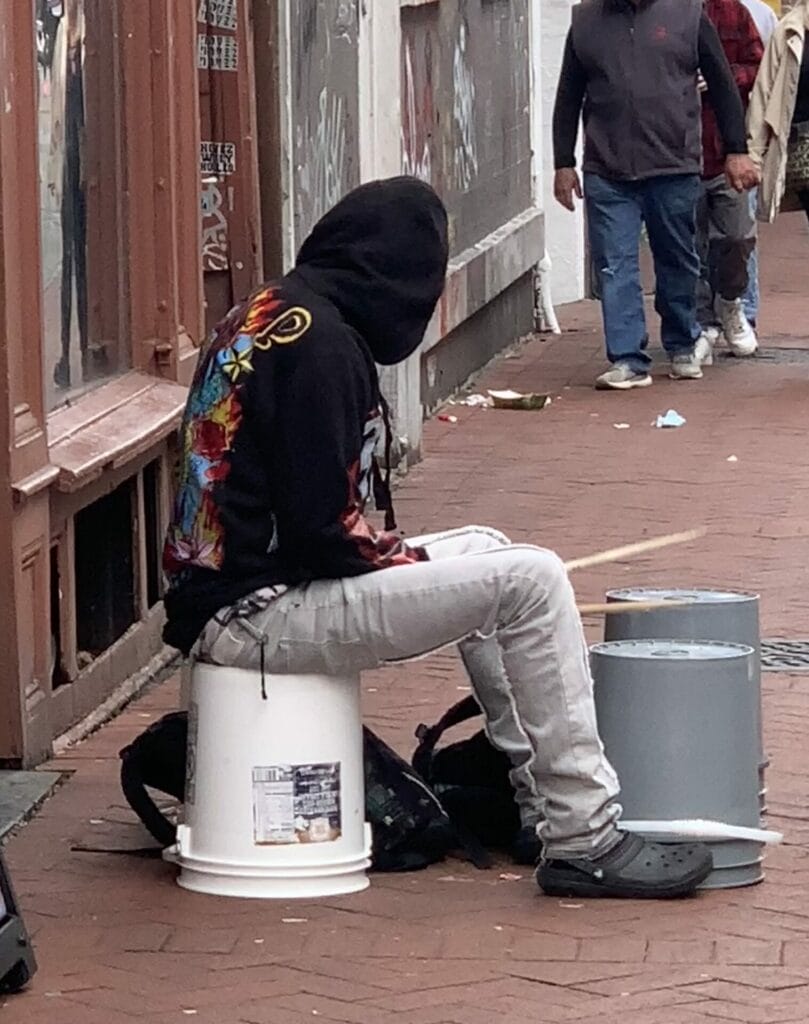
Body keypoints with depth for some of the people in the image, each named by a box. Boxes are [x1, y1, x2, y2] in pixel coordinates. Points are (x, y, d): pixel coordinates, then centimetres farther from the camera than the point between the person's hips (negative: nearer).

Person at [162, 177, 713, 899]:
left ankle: (537, 791, 29)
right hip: (255, 614, -11)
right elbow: (324, 525, -21)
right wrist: (409, 560, -4)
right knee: (529, 581, -13)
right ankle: (583, 841, -9)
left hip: (228, 585, 11)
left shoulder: (271, 314, 15)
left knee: (482, 550, 25)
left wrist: (398, 554, 9)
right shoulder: (319, 342, -17)